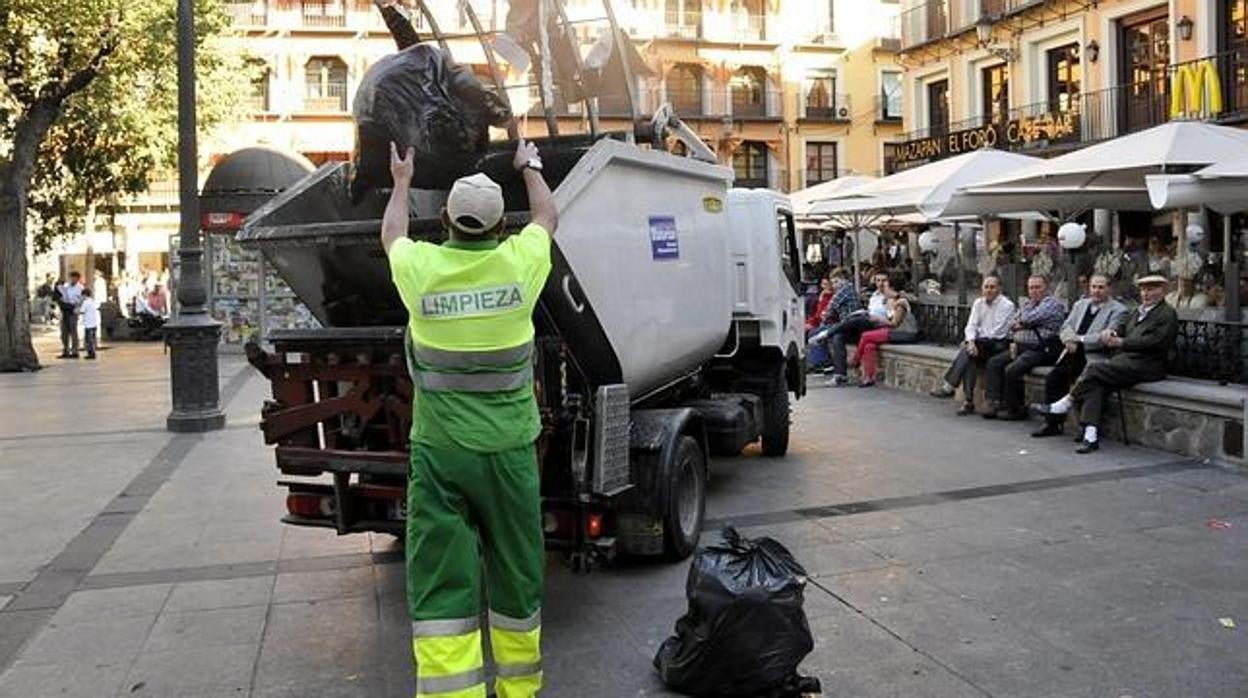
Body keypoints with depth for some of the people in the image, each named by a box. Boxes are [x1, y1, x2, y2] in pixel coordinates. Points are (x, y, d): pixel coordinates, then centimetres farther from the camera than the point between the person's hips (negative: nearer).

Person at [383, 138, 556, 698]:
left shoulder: (421, 268, -7)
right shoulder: (518, 263, -6)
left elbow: (390, 233, 19)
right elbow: (548, 216, 17)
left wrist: (401, 182, 37)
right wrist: (530, 167, 36)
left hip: (437, 449, -1)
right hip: (508, 448, 1)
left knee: (439, 584, 2)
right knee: (515, 574, 15)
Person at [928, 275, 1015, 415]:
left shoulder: (1007, 305, -6)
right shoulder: (978, 303, 12)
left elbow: (998, 332, -12)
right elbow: (971, 325, 4)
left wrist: (977, 341, -11)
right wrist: (970, 341, -17)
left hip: (998, 344, -5)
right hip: (980, 343, 5)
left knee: (967, 352, -31)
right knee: (970, 357, -29)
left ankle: (949, 387, -31)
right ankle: (968, 401, -34)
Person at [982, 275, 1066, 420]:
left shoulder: (1052, 303, -5)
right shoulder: (1027, 303, 22)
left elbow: (1028, 319, -16)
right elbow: (1013, 325, 20)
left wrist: (1019, 323, 6)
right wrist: (1015, 342, 2)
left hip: (1040, 350, -9)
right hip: (1021, 347, 9)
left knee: (1011, 370, -26)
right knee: (993, 363, -6)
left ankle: (1014, 409, -11)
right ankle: (994, 403, -12)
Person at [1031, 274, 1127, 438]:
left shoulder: (1117, 310, -1)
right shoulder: (1080, 305, 20)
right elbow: (1065, 327, 14)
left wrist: (1079, 339, -13)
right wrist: (1069, 339, -9)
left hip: (1094, 358, -6)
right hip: (1072, 354, 6)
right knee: (1052, 378, -12)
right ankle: (1053, 424, -2)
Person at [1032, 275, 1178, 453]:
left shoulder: (1167, 314, 0)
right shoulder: (1138, 312, 27)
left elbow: (1153, 341, -12)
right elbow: (1122, 327, 20)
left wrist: (1120, 342, -16)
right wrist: (1111, 333, -5)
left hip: (1146, 365, -7)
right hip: (1126, 360, 7)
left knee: (1095, 370, -25)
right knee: (1095, 383, -21)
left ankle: (1064, 404, -12)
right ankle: (1091, 436, -29)